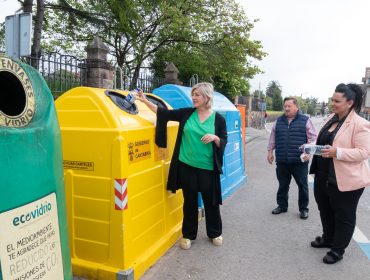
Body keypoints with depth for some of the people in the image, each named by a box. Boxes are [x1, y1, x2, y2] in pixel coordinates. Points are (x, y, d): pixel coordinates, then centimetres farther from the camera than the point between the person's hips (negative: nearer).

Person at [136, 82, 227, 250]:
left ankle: (215, 233, 34)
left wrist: (215, 138, -20)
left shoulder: (218, 119, -2)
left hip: (207, 168, -1)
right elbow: (164, 113, 2)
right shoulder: (187, 113, 2)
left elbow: (224, 142, 1)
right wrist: (145, 100, -3)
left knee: (211, 201, 11)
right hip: (187, 166, 1)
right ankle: (188, 235, 30)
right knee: (190, 201, 12)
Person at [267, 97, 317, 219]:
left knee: (302, 185, 8)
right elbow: (273, 137, 17)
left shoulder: (305, 120, -1)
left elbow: (313, 138, -3)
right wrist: (270, 151, 12)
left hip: (300, 161, -3)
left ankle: (303, 208, 23)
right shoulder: (279, 121, 10)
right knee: (283, 185, 14)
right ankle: (282, 206, 30)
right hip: (282, 161, 3)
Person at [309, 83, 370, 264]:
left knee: (344, 215, 10)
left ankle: (338, 250, 25)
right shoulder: (331, 118, 8)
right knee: (325, 210, 21)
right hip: (324, 176, 8)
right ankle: (328, 239, 42)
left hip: (345, 180, -8)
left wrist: (337, 152, -31)